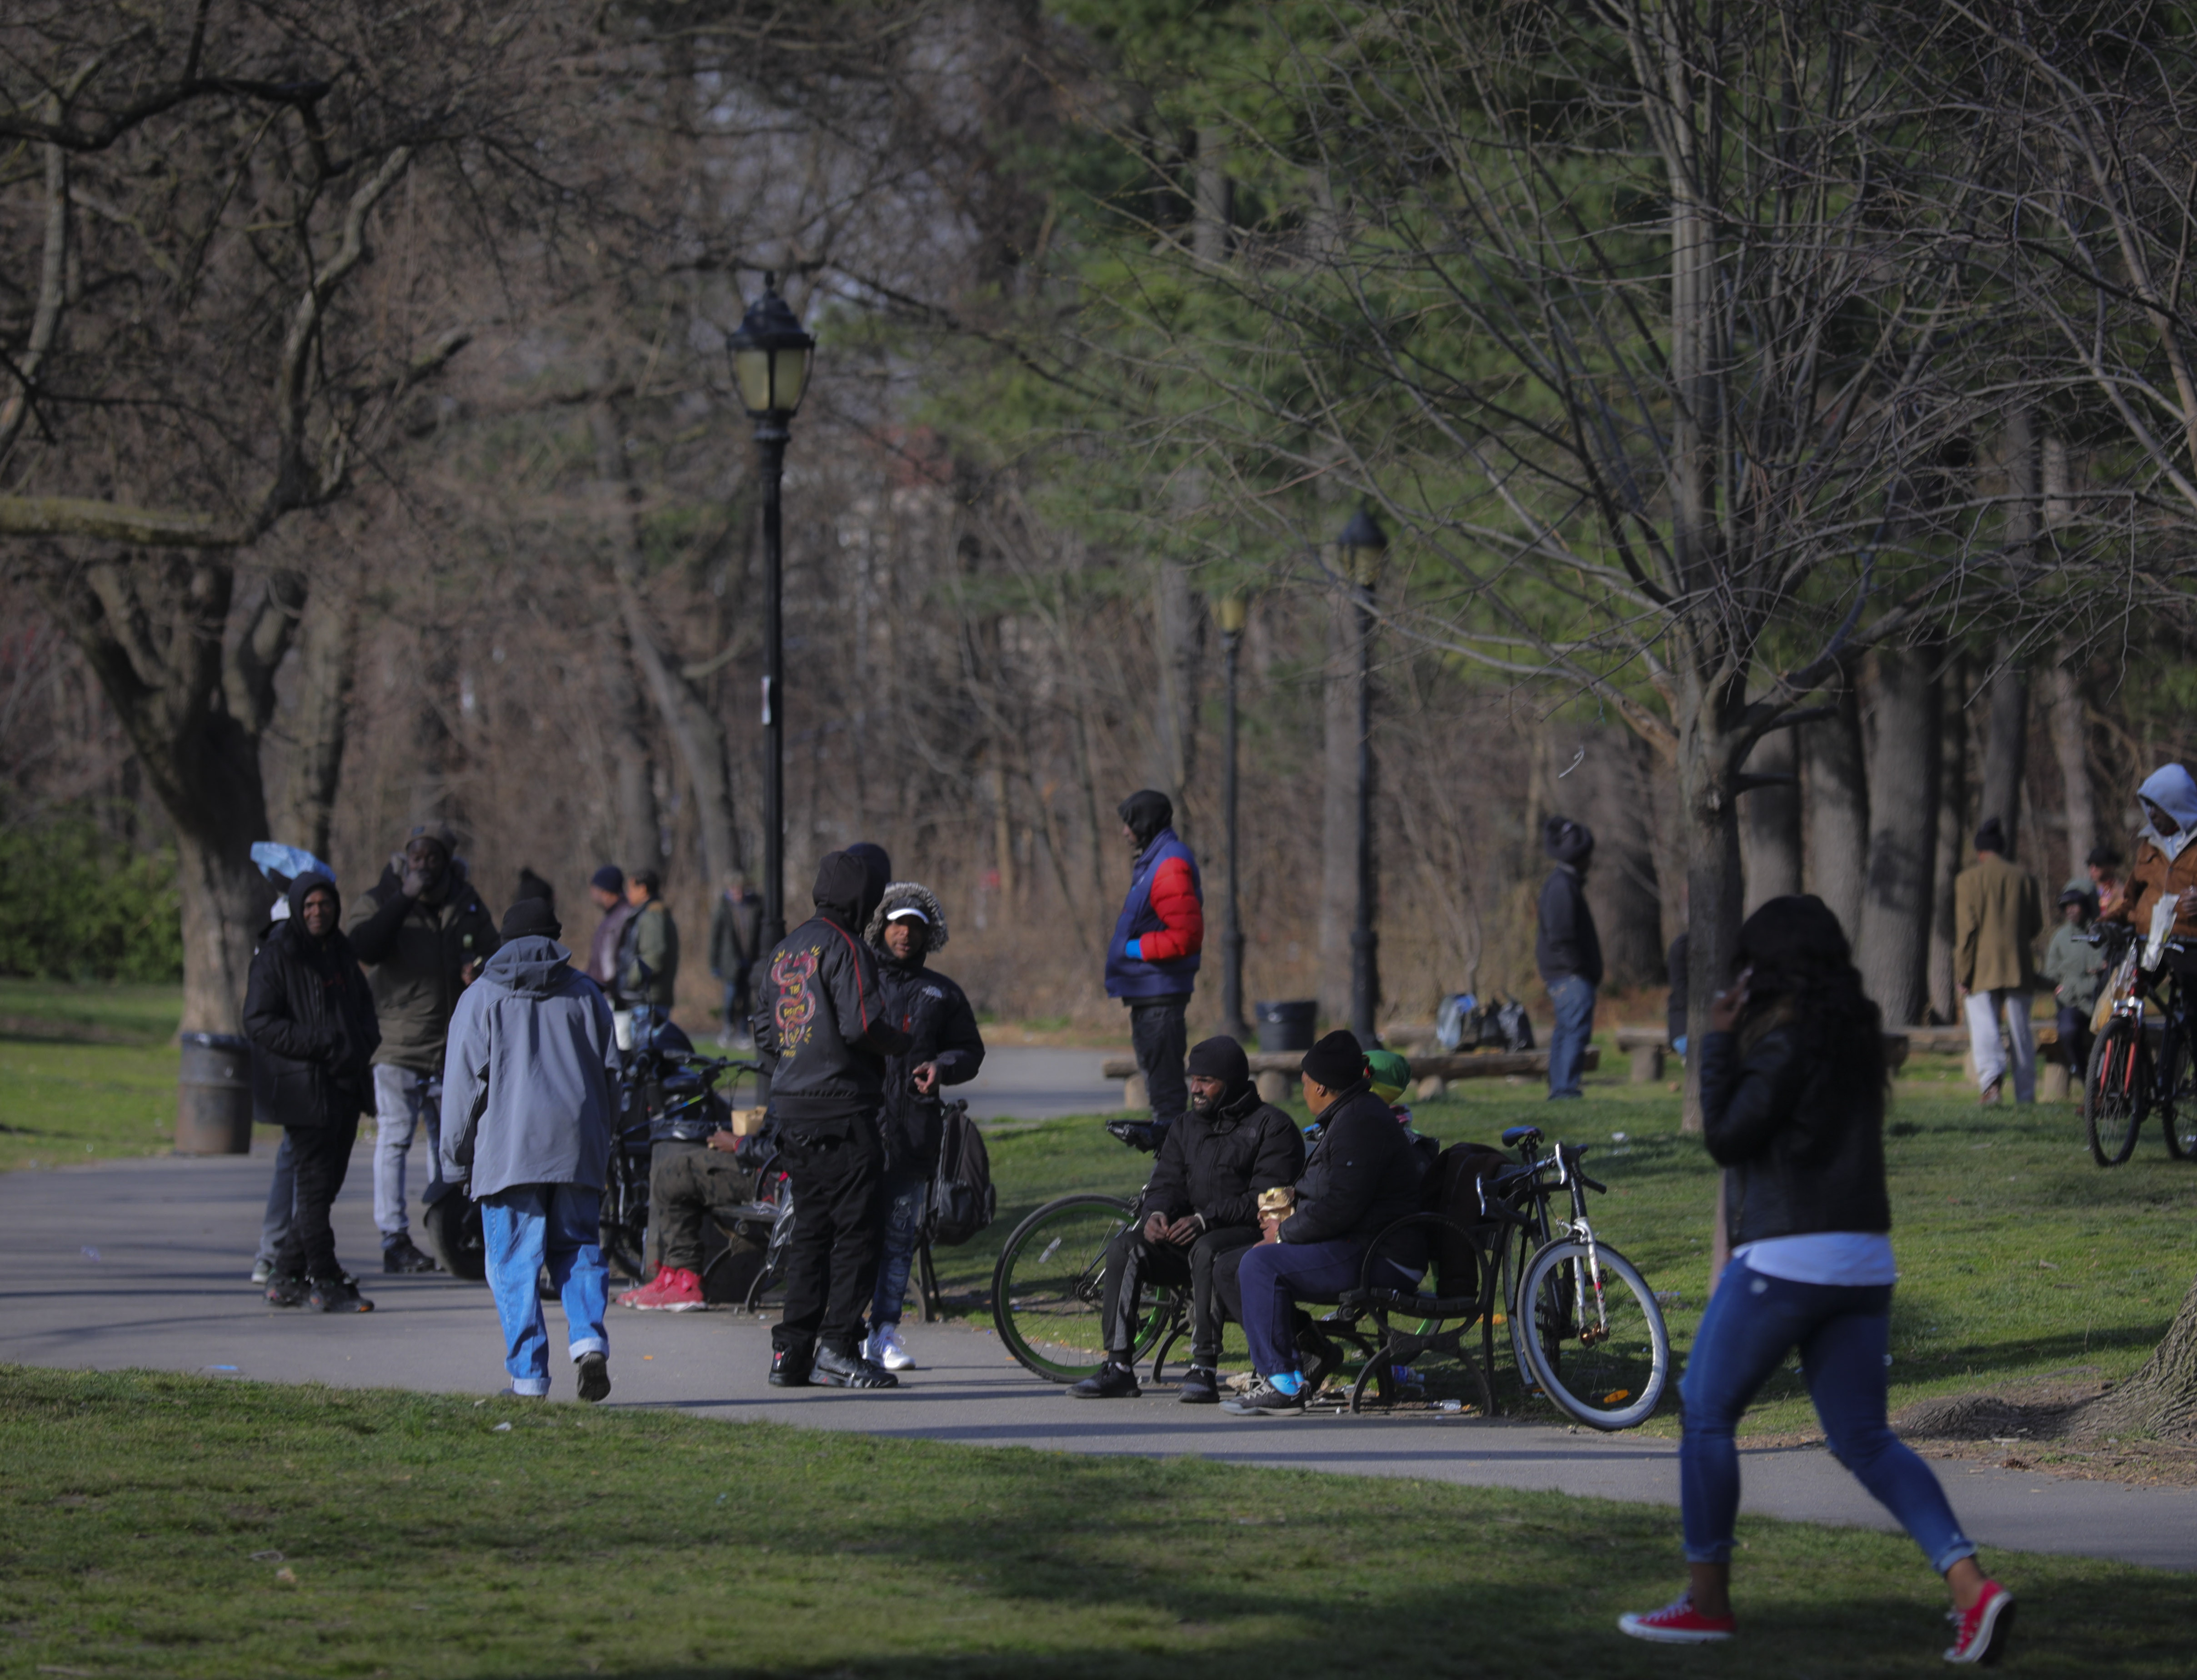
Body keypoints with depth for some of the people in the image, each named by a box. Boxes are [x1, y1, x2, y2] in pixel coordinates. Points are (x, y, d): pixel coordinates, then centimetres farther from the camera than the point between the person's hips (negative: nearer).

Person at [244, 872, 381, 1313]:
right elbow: (259, 1022, -12)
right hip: (303, 1090, -7)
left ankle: (287, 1278, 17)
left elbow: (364, 1008, 26)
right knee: (314, 1185, -6)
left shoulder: (341, 953, 16)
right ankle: (324, 1282, -1)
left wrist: (364, 1044, 3)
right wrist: (321, 1045, -19)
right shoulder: (277, 956, -6)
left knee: (325, 1185, 9)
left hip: (345, 1088, 7)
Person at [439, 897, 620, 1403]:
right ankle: (589, 1338, -12)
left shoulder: (481, 998, 4)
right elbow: (610, 1075, 14)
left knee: (515, 1264, 0)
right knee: (578, 1248, 11)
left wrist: (457, 1160, 8)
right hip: (578, 1149, 3)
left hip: (507, 1152, -3)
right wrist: (600, 1141, 24)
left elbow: (463, 1085, 1)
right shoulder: (585, 994, 12)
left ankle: (528, 1374, -5)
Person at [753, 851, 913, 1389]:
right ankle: (837, 1348, -10)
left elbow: (764, 1036, 19)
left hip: (793, 1114, 8)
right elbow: (861, 1025, -20)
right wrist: (905, 1043, -3)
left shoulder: (785, 951, 16)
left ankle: (791, 1351, 10)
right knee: (855, 1230, -5)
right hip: (842, 1112, -8)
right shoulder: (842, 947, -10)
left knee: (810, 1230, 12)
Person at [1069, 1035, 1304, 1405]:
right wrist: (1157, 1213, -13)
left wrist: (1205, 1220, -24)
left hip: (1250, 1234, -6)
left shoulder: (1273, 1127, -4)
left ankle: (1204, 1369, -38)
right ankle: (1118, 1367, -19)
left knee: (1206, 1251, -38)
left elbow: (1268, 1199, -14)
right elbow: (1167, 1183, 12)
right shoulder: (1186, 1128, 19)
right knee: (1125, 1248, -17)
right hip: (1190, 1235, 6)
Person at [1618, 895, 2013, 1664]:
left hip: (1786, 1255, -8)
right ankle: (1971, 1586, -9)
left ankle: (1707, 1601, 10)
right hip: (1863, 1260, 8)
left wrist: (1716, 1043, -2)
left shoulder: (1786, 1038, -12)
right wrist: (1736, 1042, 15)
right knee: (1864, 1438, 7)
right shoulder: (1856, 1032, 13)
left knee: (1706, 1414, 7)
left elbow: (1725, 1136, -10)